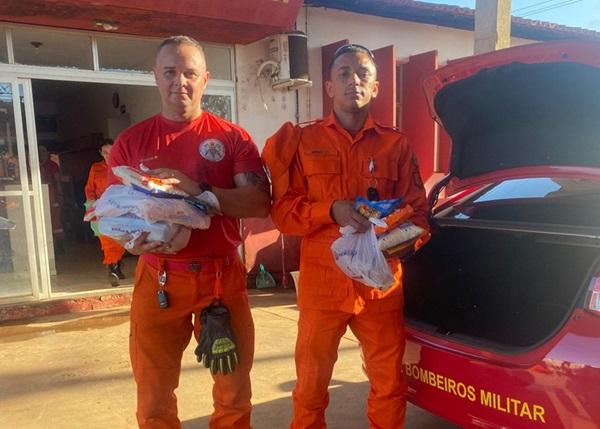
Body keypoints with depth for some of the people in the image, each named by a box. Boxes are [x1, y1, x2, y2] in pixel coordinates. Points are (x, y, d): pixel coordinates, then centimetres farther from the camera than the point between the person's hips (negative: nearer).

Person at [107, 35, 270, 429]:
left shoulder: (233, 138, -1)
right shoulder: (131, 141, 3)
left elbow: (259, 203, -10)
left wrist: (198, 190, -23)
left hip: (222, 276, 0)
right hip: (158, 278, 1)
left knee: (234, 388, 14)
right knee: (154, 393, 13)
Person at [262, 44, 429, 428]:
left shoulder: (396, 145, 6)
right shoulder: (304, 141, 3)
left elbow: (418, 210, 6)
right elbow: (282, 210, -1)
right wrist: (332, 210, -18)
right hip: (322, 281, -1)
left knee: (390, 381, 14)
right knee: (311, 382, 13)